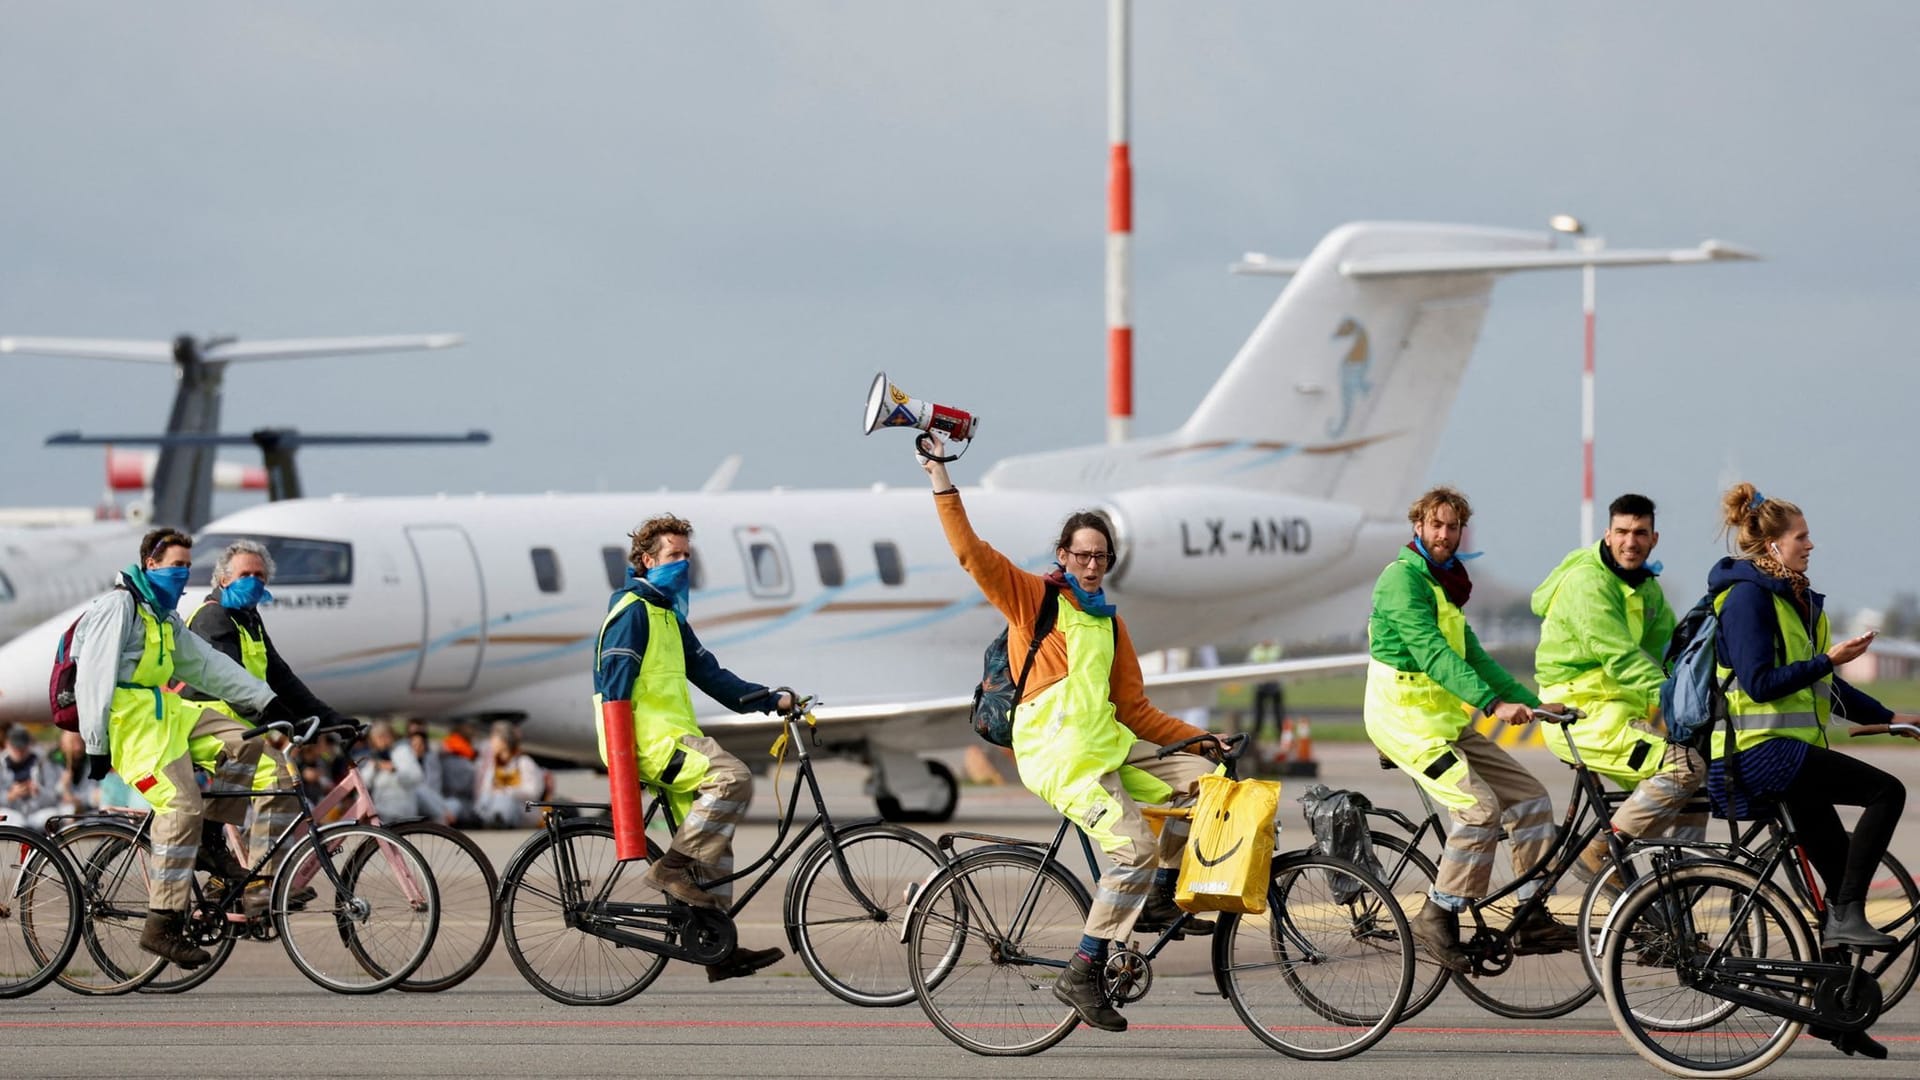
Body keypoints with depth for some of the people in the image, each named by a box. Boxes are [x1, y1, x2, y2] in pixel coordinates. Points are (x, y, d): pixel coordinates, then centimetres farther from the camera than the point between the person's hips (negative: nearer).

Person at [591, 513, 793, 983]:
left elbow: (708, 673, 21)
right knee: (732, 777, -27)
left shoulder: (668, 615, 24)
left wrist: (772, 699, 11)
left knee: (712, 841, 6)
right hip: (650, 737, -10)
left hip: (671, 736, 10)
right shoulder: (633, 610, -7)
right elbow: (615, 686, -14)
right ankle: (671, 867, -19)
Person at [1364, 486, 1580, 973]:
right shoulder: (1403, 577, -11)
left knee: (1529, 798, 3)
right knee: (1480, 806, -23)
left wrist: (1533, 703, 11)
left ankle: (1532, 919, 6)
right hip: (1406, 718, -9)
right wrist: (1494, 703, -32)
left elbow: (1473, 656, 20)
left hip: (1447, 722, 9)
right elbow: (1431, 653, -23)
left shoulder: (1444, 584, 20)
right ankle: (1437, 917, -15)